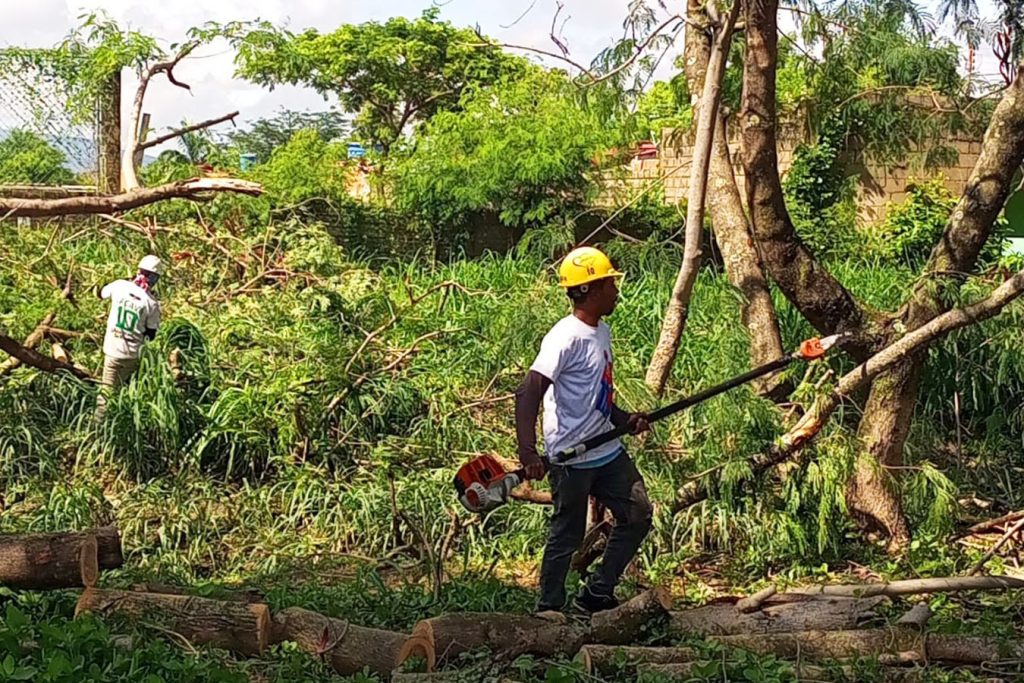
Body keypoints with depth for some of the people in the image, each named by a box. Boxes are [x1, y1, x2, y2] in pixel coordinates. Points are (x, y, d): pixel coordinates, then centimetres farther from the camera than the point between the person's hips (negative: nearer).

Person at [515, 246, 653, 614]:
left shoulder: (602, 331, 9)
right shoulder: (567, 337, -20)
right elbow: (528, 394, -27)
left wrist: (625, 419, 6)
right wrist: (528, 454, -37)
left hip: (607, 450, 9)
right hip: (572, 457, -9)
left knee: (638, 516, 12)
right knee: (567, 535, 2)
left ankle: (596, 596, 23)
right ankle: (548, 610, 19)